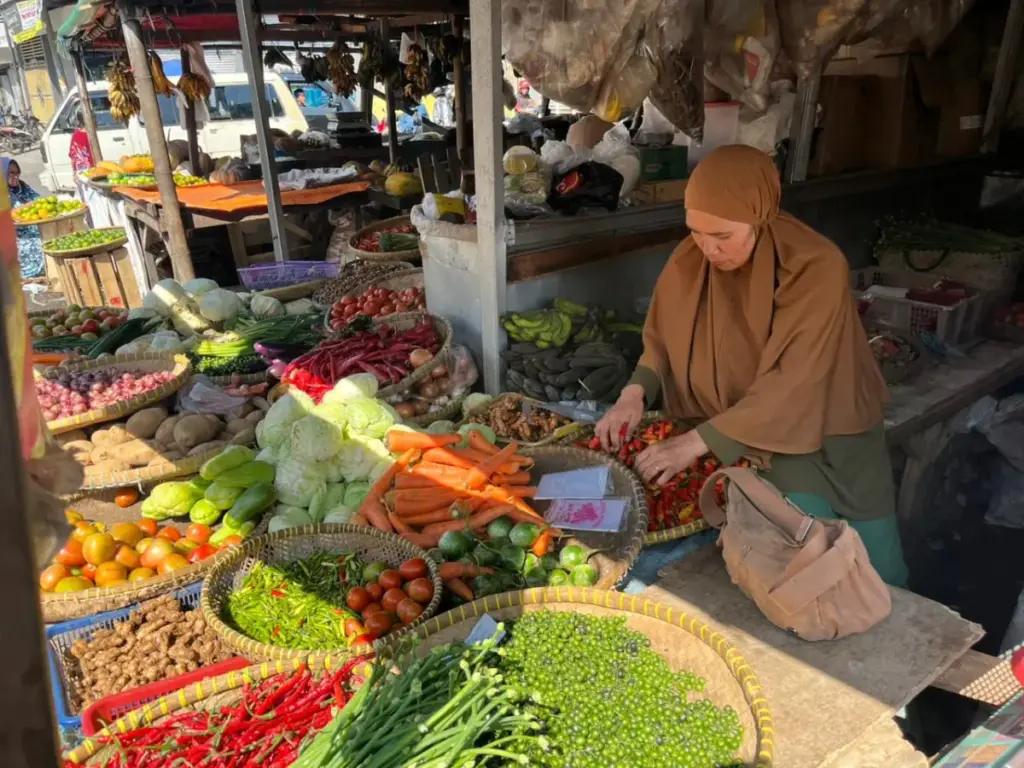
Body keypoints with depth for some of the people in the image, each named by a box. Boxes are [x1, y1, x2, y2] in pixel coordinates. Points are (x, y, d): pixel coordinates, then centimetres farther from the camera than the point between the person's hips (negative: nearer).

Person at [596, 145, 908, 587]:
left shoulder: (816, 268, -26)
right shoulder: (688, 262, -13)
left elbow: (791, 386, -32)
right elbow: (663, 340, 0)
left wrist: (698, 441, -37)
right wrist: (636, 392, -20)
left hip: (830, 431, -1)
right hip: (741, 433, 1)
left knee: (879, 574, 7)